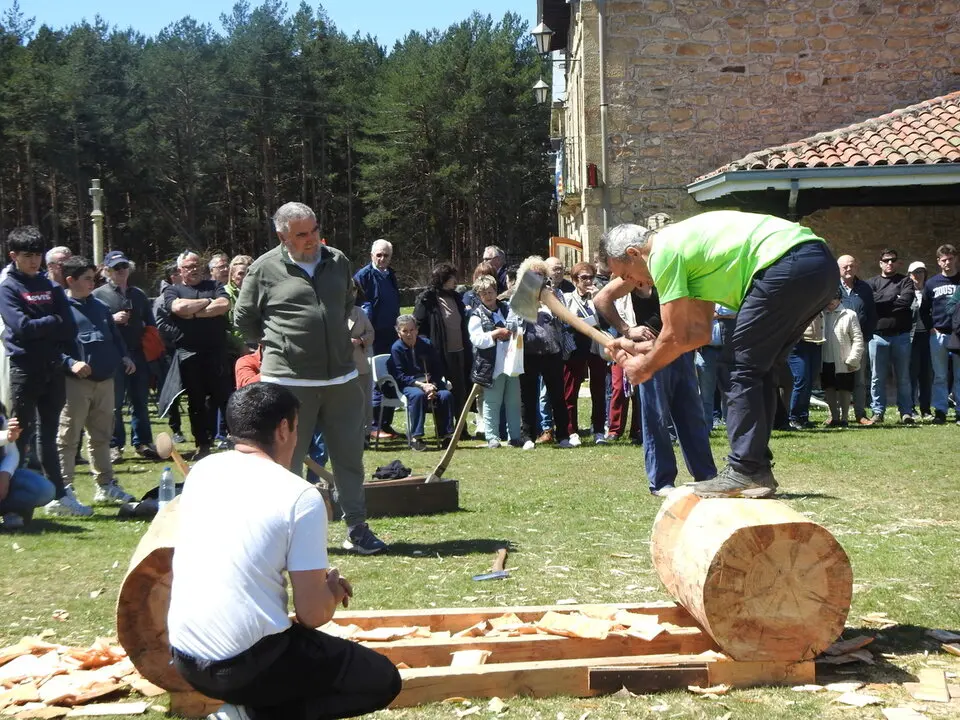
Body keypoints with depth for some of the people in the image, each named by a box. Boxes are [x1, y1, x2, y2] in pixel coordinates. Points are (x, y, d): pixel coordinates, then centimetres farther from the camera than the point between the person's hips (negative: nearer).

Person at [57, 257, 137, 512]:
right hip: (75, 382, -7)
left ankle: (106, 486, 25)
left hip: (105, 380, 7)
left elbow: (115, 336, 23)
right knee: (67, 438, -5)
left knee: (101, 436, 16)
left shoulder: (100, 307, 16)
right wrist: (70, 363, -26)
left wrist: (124, 356, 7)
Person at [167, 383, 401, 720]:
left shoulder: (201, 471, 6)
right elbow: (313, 614, -11)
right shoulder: (300, 496, -13)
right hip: (246, 664, -7)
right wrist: (333, 589, 12)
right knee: (383, 679, 10)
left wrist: (317, 580, 20)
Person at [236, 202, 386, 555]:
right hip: (289, 380, -4)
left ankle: (357, 529, 19)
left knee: (350, 456, 9)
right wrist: (276, 345, 8)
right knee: (287, 460, 5)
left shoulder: (338, 262, 7)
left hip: (342, 377, 4)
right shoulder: (264, 269, -6)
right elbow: (244, 319, 6)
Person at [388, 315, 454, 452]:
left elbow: (439, 368, 7)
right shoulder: (396, 348, -4)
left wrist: (432, 385, -12)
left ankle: (446, 434, -18)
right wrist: (421, 385, -21)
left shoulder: (426, 344, 5)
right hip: (408, 385, -3)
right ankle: (416, 437, -32)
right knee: (418, 395, -37)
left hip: (430, 382, 3)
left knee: (446, 395, -26)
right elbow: (400, 376, -9)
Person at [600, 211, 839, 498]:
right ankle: (758, 470, 18)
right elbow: (699, 332, 22)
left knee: (743, 369, -2)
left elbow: (676, 337, 0)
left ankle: (745, 472, -3)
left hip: (789, 265, -10)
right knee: (757, 369, 16)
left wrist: (644, 367, 16)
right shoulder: (686, 246, 25)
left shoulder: (662, 253, -3)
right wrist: (641, 348, 27)